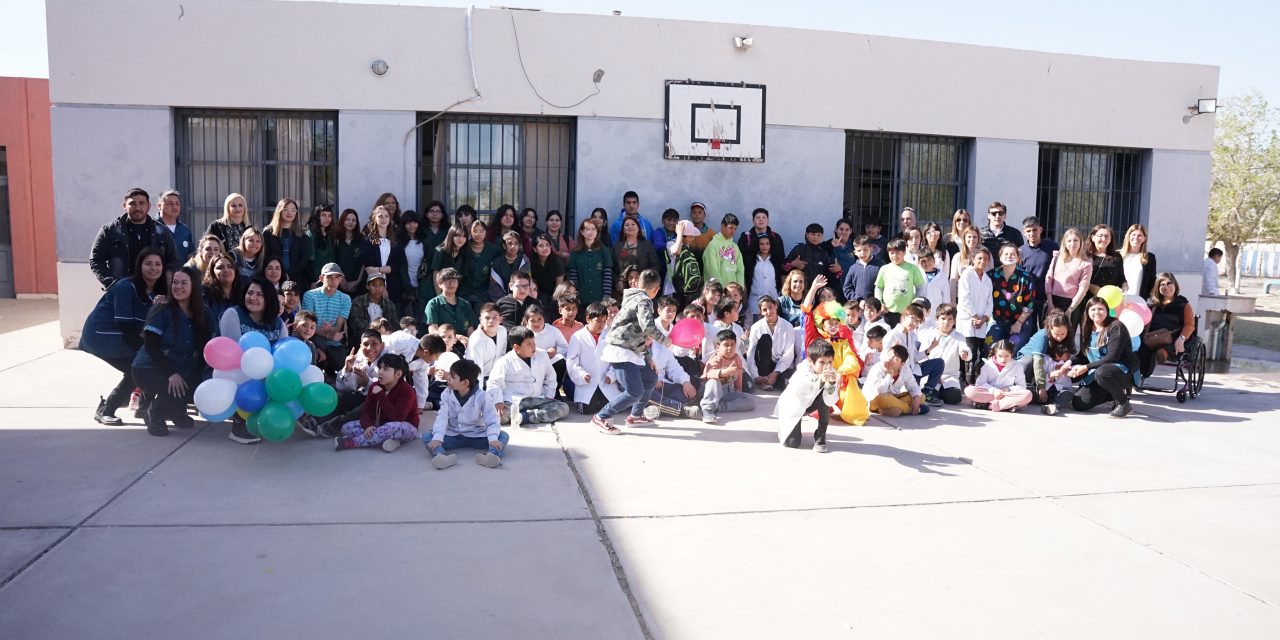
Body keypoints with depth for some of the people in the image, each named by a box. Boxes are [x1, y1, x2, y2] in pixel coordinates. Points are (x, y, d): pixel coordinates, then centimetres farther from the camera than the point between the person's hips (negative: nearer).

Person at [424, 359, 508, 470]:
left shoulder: (481, 396, -9)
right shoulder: (447, 394, -3)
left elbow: (492, 421, -15)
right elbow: (442, 418, -15)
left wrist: (493, 438, -35)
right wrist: (437, 438, -34)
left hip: (476, 436, -2)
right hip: (453, 435, 2)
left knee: (503, 436, -26)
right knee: (426, 437, -23)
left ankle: (493, 453, -59)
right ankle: (441, 454, -54)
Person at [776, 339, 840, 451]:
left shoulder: (832, 374, -20)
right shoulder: (803, 372, -32)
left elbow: (830, 402, -27)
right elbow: (797, 391, -52)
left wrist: (832, 383, -44)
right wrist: (819, 380, -65)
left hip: (809, 403, 4)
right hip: (791, 406, -4)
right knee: (792, 442, -17)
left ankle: (820, 435, -9)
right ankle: (784, 424, 21)